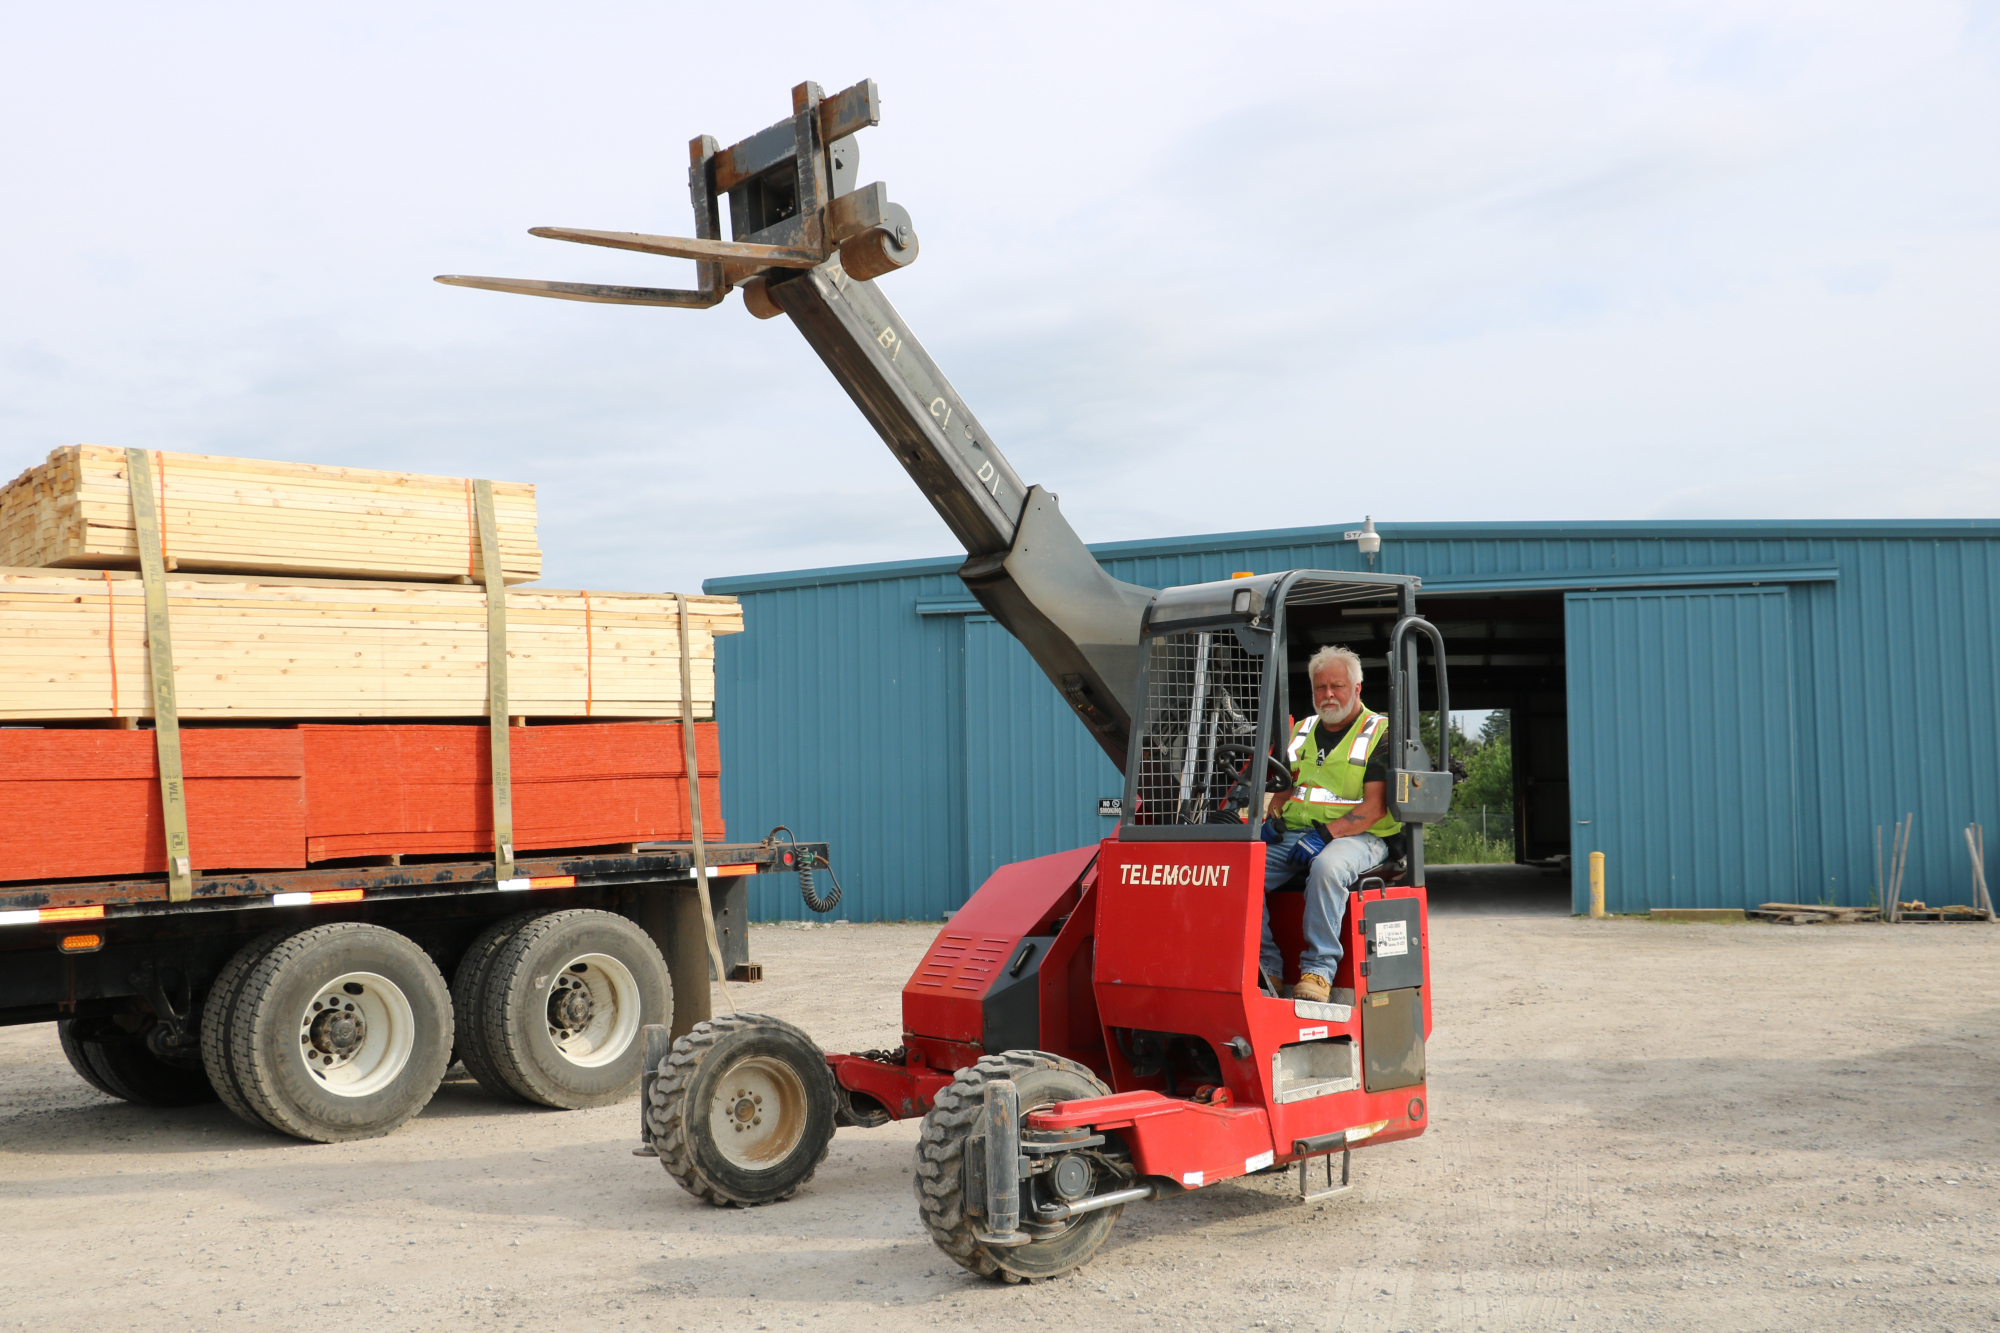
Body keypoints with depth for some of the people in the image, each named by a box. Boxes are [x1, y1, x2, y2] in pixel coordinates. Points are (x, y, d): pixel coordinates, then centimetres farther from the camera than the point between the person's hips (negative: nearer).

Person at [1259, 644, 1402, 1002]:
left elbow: (1375, 806, -9)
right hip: (1293, 835, 6)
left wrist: (1327, 833, -20)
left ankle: (1319, 969, -33)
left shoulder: (1379, 733, 1)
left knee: (1327, 867, -39)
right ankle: (1265, 967, -16)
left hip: (1356, 837, -5)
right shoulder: (1302, 731, 20)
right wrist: (1272, 817, 1)